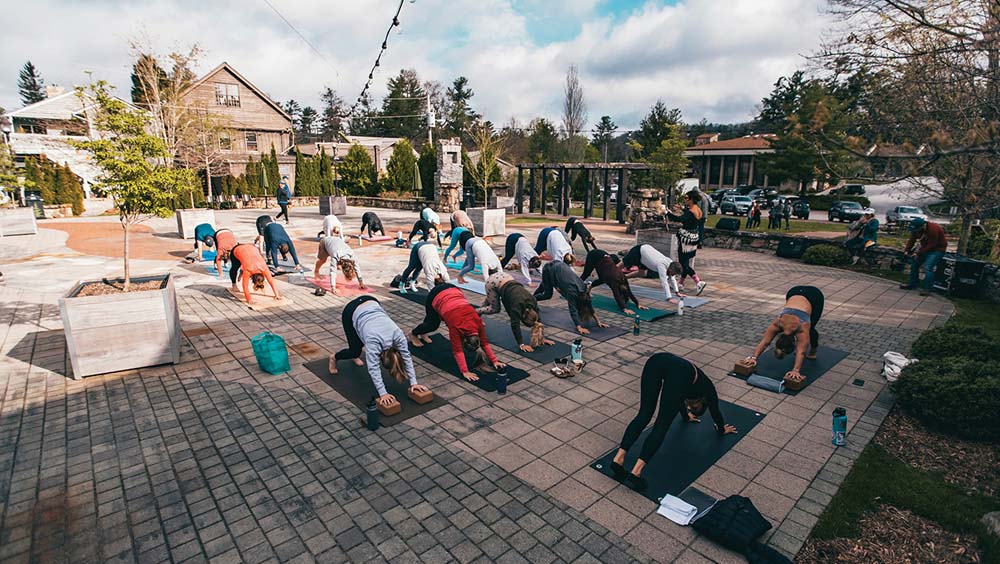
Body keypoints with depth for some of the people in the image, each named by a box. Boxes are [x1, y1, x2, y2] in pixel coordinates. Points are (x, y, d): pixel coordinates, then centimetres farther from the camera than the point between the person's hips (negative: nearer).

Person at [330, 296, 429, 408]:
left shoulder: (398, 334, -24)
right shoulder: (373, 340, -35)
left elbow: (407, 357, -20)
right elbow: (374, 368, -38)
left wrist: (413, 383, -24)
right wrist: (383, 394, -43)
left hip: (372, 302, 5)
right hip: (351, 312, -4)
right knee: (356, 351, 0)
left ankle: (354, 356, 53)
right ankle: (334, 358, 31)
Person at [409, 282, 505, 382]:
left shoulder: (478, 322, -19)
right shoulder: (456, 327, -31)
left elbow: (485, 343, -9)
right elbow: (458, 351, -30)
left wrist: (494, 361, -12)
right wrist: (465, 372, -37)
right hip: (435, 297, -5)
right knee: (433, 324, 8)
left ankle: (423, 333, 53)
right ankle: (413, 334, 36)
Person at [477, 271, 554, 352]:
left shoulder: (533, 302, -16)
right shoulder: (517, 306, -33)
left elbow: (538, 320, -6)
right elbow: (515, 325, -35)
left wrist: (542, 337, -7)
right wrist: (521, 344, -38)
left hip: (505, 278, 6)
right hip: (494, 281, -6)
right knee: (495, 308, 2)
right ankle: (475, 312, 25)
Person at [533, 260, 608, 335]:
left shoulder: (584, 291, -18)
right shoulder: (572, 291, -35)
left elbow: (590, 307, -11)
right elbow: (573, 310, -42)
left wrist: (598, 322, -16)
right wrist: (579, 328, -50)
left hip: (560, 266, 7)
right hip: (549, 268, -7)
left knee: (545, 285, 31)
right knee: (548, 295, -2)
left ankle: (533, 296, 59)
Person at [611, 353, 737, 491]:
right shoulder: (706, 386, 39)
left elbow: (680, 398, 66)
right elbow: (715, 411, 52)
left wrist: (686, 416, 84)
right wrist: (722, 429, 72)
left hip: (655, 360, 5)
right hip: (678, 372, -5)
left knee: (644, 415, 6)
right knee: (662, 426, -3)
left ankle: (619, 459, -9)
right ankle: (636, 473, -15)